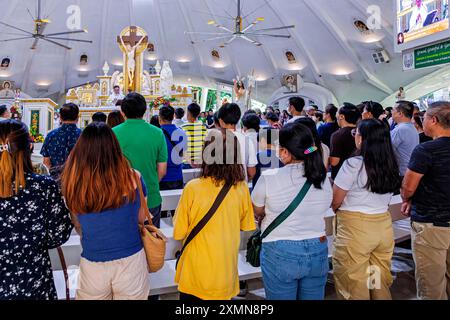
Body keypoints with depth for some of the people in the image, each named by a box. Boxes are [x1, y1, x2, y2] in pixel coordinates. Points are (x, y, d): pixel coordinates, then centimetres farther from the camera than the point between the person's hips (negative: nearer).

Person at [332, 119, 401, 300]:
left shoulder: (353, 164, -16)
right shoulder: (391, 165, 3)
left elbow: (335, 201, -9)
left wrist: (337, 210, 11)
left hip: (355, 229, -6)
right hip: (385, 226, 6)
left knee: (354, 283, 9)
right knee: (381, 281, 19)